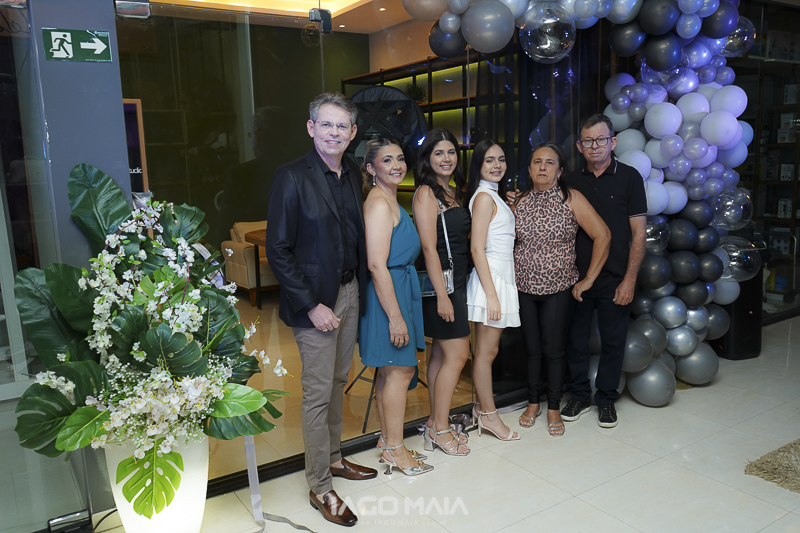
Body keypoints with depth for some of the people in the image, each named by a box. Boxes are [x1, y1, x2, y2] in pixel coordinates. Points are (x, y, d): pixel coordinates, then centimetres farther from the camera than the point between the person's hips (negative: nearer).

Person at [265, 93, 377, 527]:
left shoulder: (353, 178, 7)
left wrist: (357, 291, 4)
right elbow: (278, 251, -15)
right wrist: (312, 306, -16)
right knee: (318, 393, 2)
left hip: (350, 293, 7)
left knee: (338, 382, 18)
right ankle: (319, 487, 17)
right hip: (316, 300, -6)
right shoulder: (292, 177, -13)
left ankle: (333, 458, 37)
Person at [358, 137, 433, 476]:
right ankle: (394, 448, 14)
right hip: (388, 293, -10)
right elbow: (376, 264, -23)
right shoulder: (379, 204, -17)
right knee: (400, 370, 0)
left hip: (399, 289, 10)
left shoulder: (390, 201, 15)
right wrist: (395, 315, -23)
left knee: (390, 370, 15)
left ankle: (387, 441, 28)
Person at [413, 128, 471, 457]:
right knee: (457, 354, -5)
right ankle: (440, 429, 8)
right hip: (440, 282, -8)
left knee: (441, 353, 12)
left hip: (455, 281, 8)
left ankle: (436, 423, 22)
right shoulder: (426, 193, -12)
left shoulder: (454, 192, 14)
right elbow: (429, 247, -17)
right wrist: (442, 295, -20)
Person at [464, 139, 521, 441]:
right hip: (491, 278, -10)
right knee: (487, 350, 0)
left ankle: (482, 407, 25)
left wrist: (513, 206, 17)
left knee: (487, 350, 15)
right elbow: (477, 249, -18)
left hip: (501, 277, 10)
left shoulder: (493, 196, 17)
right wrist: (492, 294, -21)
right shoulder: (484, 196, -12)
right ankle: (488, 415, 10)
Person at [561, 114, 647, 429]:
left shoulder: (629, 177, -1)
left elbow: (638, 232, -3)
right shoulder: (572, 181, 7)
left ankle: (606, 399, 26)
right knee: (576, 340, 9)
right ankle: (579, 396, 27)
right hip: (576, 276, 2)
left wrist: (629, 279, -8)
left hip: (614, 279, -2)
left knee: (613, 342, 8)